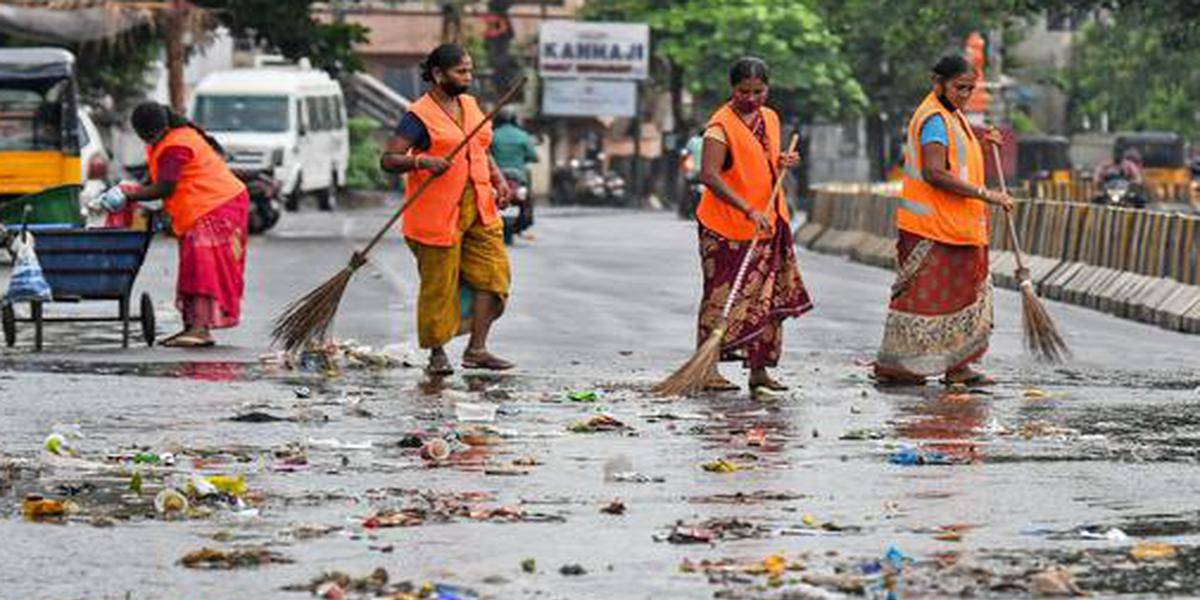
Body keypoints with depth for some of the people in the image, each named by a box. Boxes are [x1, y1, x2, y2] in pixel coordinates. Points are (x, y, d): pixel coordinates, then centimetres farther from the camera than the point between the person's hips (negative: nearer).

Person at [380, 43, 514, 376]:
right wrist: (422, 161, -30)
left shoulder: (470, 105, 13)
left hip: (479, 208, 7)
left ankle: (477, 349, 1)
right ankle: (437, 354, 14)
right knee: (439, 283, 0)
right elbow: (388, 159, -13)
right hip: (437, 212, -7)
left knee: (492, 272, -3)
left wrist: (499, 180, 8)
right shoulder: (420, 116, -9)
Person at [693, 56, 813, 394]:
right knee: (722, 294, -5)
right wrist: (749, 210, -31)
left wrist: (783, 163, 3)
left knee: (768, 296, 5)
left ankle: (759, 369, 11)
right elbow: (709, 175, -24)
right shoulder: (721, 125, -13)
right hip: (726, 226, -7)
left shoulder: (770, 119, 12)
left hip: (769, 224, 7)